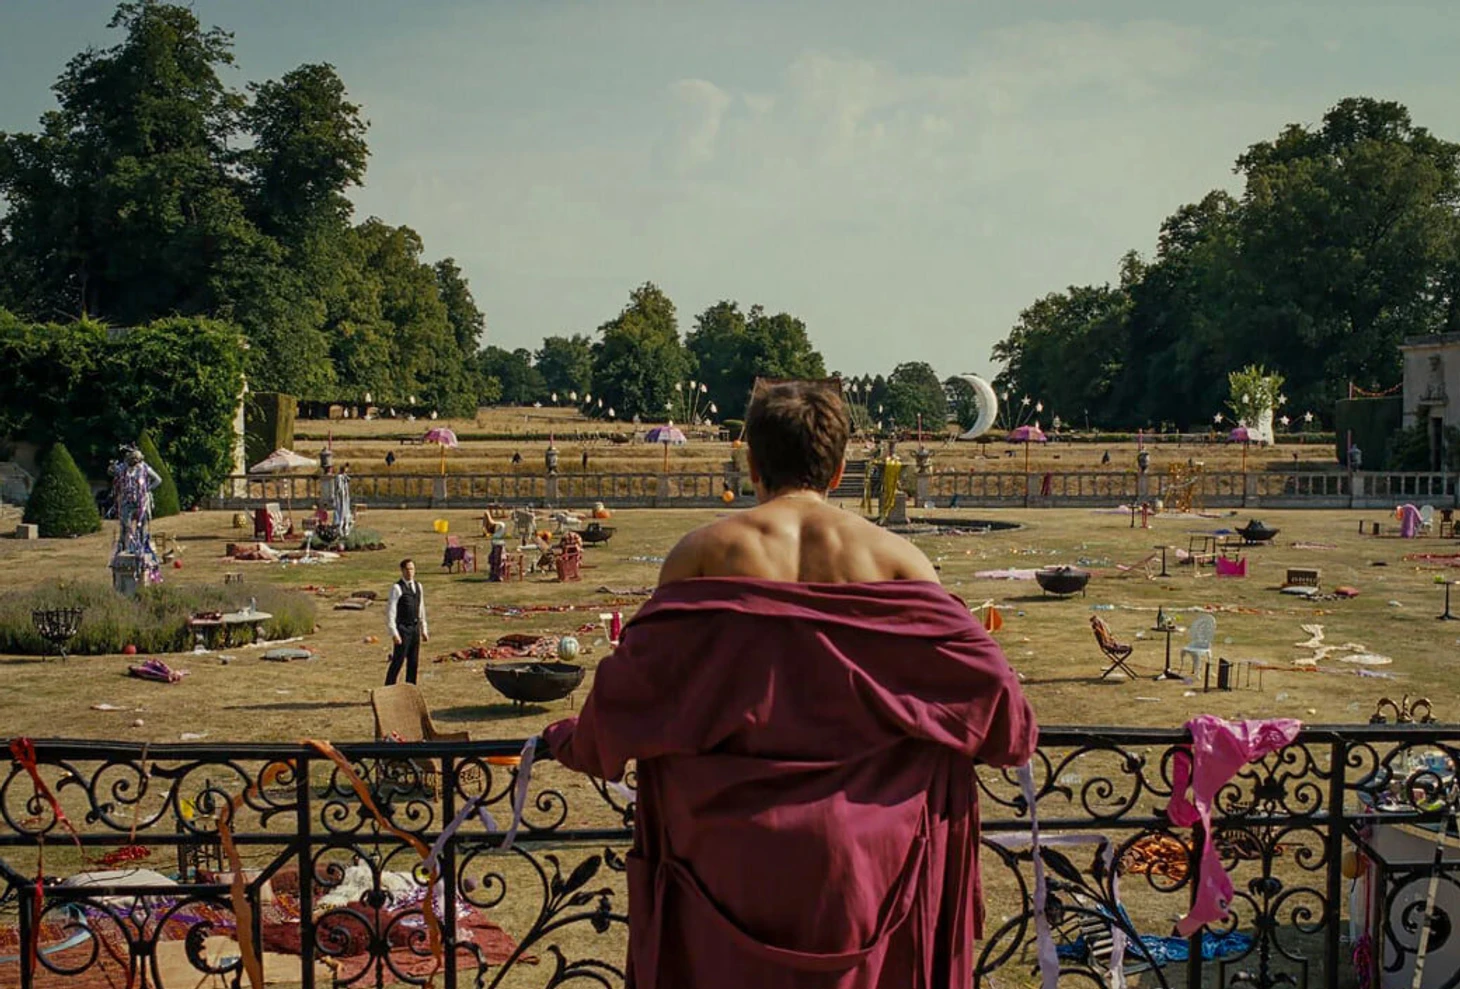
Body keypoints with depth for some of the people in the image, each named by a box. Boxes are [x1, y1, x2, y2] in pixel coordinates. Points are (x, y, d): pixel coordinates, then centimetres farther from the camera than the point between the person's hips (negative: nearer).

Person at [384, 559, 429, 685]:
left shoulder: (418, 586, 10)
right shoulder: (397, 588, -11)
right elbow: (390, 612, -14)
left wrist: (424, 630, 15)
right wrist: (394, 634, -19)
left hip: (415, 628, 7)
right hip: (402, 629, -7)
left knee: (413, 662, 11)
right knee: (397, 662, -5)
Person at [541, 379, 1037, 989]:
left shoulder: (706, 551, -6)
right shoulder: (890, 556, -4)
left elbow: (635, 674, -4)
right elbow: (974, 665, -1)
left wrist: (576, 742, 13)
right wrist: (1012, 735, 19)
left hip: (733, 837, -1)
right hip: (858, 838, 1)